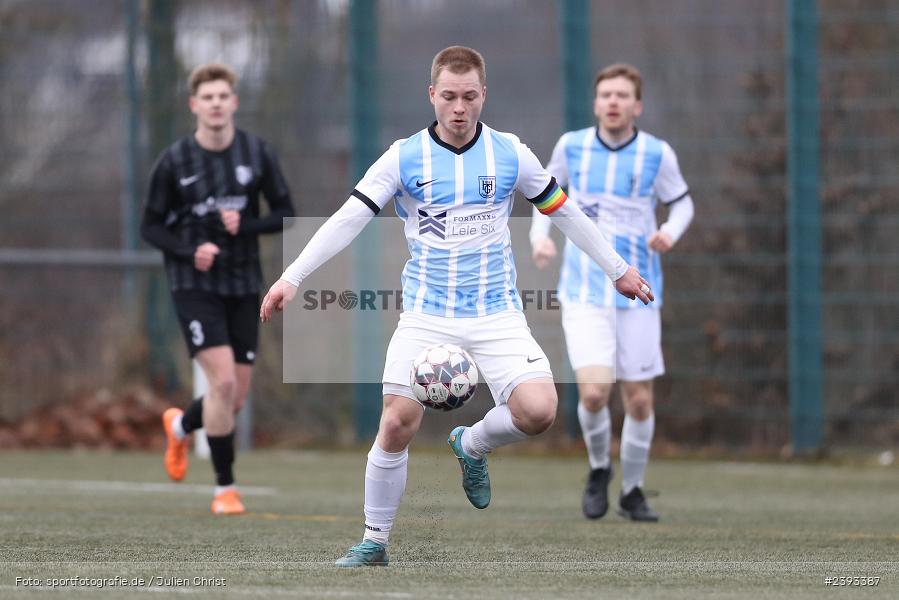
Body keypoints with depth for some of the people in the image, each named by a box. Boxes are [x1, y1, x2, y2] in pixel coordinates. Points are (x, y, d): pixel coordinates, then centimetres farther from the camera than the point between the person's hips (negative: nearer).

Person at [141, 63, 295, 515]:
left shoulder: (257, 154, 0)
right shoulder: (173, 162, -6)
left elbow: (285, 215, 5)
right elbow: (151, 227, 1)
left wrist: (245, 226, -15)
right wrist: (190, 252, -17)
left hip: (243, 286, 3)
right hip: (194, 285, -3)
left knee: (236, 398, 5)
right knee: (223, 380, -18)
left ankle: (181, 425, 39)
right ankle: (224, 487, -4)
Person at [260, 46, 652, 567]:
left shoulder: (511, 154, 0)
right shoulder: (404, 157, -3)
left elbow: (564, 212, 13)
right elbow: (349, 219, -6)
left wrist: (618, 269, 19)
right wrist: (293, 277, -15)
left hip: (496, 313, 1)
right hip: (426, 316, -1)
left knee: (538, 411, -20)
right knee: (397, 424, -13)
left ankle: (473, 446, 14)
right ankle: (375, 542, 6)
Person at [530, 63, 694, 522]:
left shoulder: (657, 154, -4)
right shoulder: (572, 145, 0)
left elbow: (681, 203, 10)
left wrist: (671, 232, -11)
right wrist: (540, 234, 0)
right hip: (584, 292, -1)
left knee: (639, 400, 3)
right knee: (594, 391, -18)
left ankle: (631, 491, 25)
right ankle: (599, 469, 12)